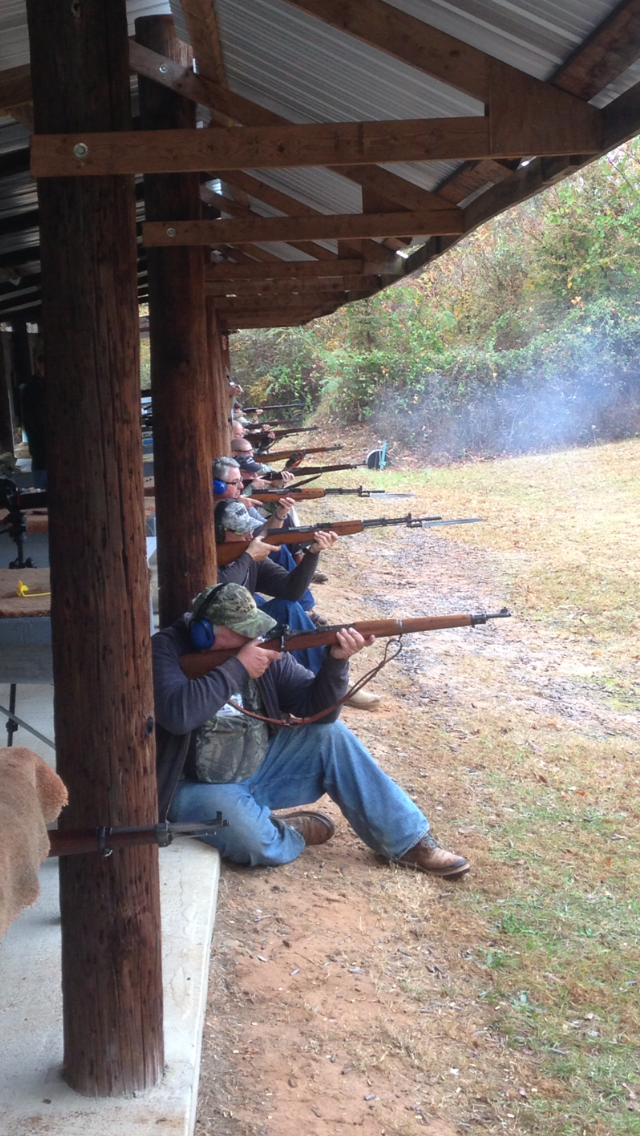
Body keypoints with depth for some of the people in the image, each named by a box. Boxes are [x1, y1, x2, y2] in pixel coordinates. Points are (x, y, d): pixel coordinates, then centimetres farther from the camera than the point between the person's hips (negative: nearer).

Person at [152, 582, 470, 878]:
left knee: (331, 735, -9)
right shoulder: (167, 650, -17)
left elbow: (317, 710, -6)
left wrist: (336, 660, -25)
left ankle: (407, 840, 0)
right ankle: (290, 833, 3)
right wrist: (237, 667, -28)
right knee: (255, 841, -35)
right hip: (199, 788, -6)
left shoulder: (263, 648, -4)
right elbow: (178, 714, -36)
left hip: (258, 770, 6)